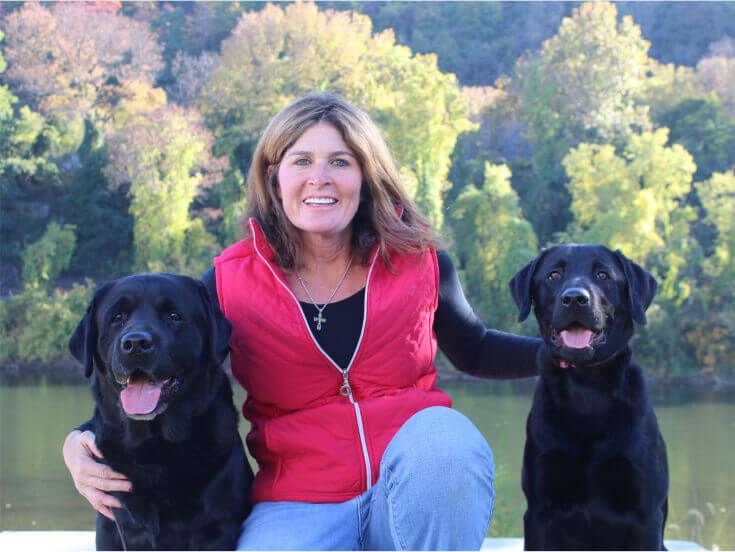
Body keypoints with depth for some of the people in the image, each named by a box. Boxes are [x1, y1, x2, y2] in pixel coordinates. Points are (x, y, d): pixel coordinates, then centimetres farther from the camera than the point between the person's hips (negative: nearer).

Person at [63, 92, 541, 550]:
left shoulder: (418, 258, 3)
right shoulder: (230, 282, -1)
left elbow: (474, 350, 20)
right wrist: (82, 441, -11)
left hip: (422, 488, 2)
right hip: (301, 504, -1)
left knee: (444, 434, -34)